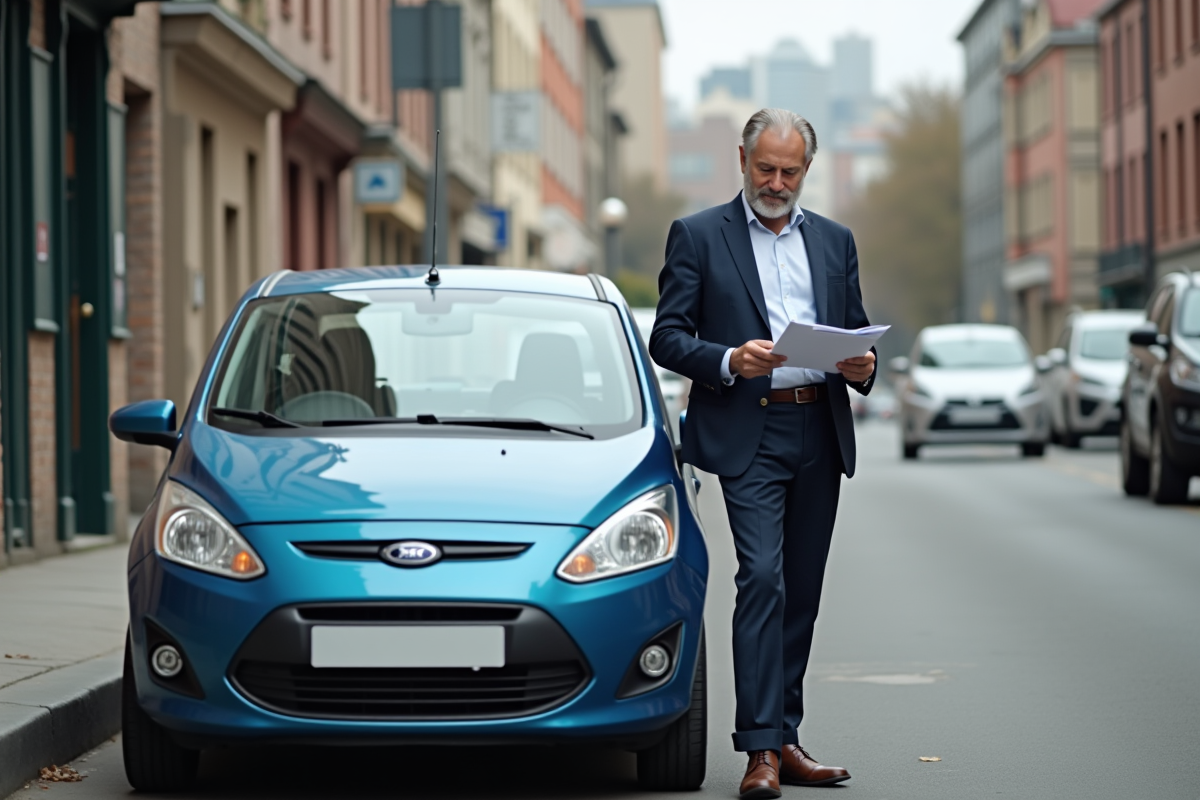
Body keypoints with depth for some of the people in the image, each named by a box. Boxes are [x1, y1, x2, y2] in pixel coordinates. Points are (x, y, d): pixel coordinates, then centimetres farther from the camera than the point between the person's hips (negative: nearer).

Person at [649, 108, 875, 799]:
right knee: (762, 577, -16)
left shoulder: (835, 241, 16)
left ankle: (785, 739, 15)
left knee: (801, 589, 8)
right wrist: (729, 360, -19)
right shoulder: (698, 236, 3)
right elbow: (668, 339, -2)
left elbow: (856, 330, 20)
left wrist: (863, 366, -4)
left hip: (821, 435, 5)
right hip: (748, 435, -5)